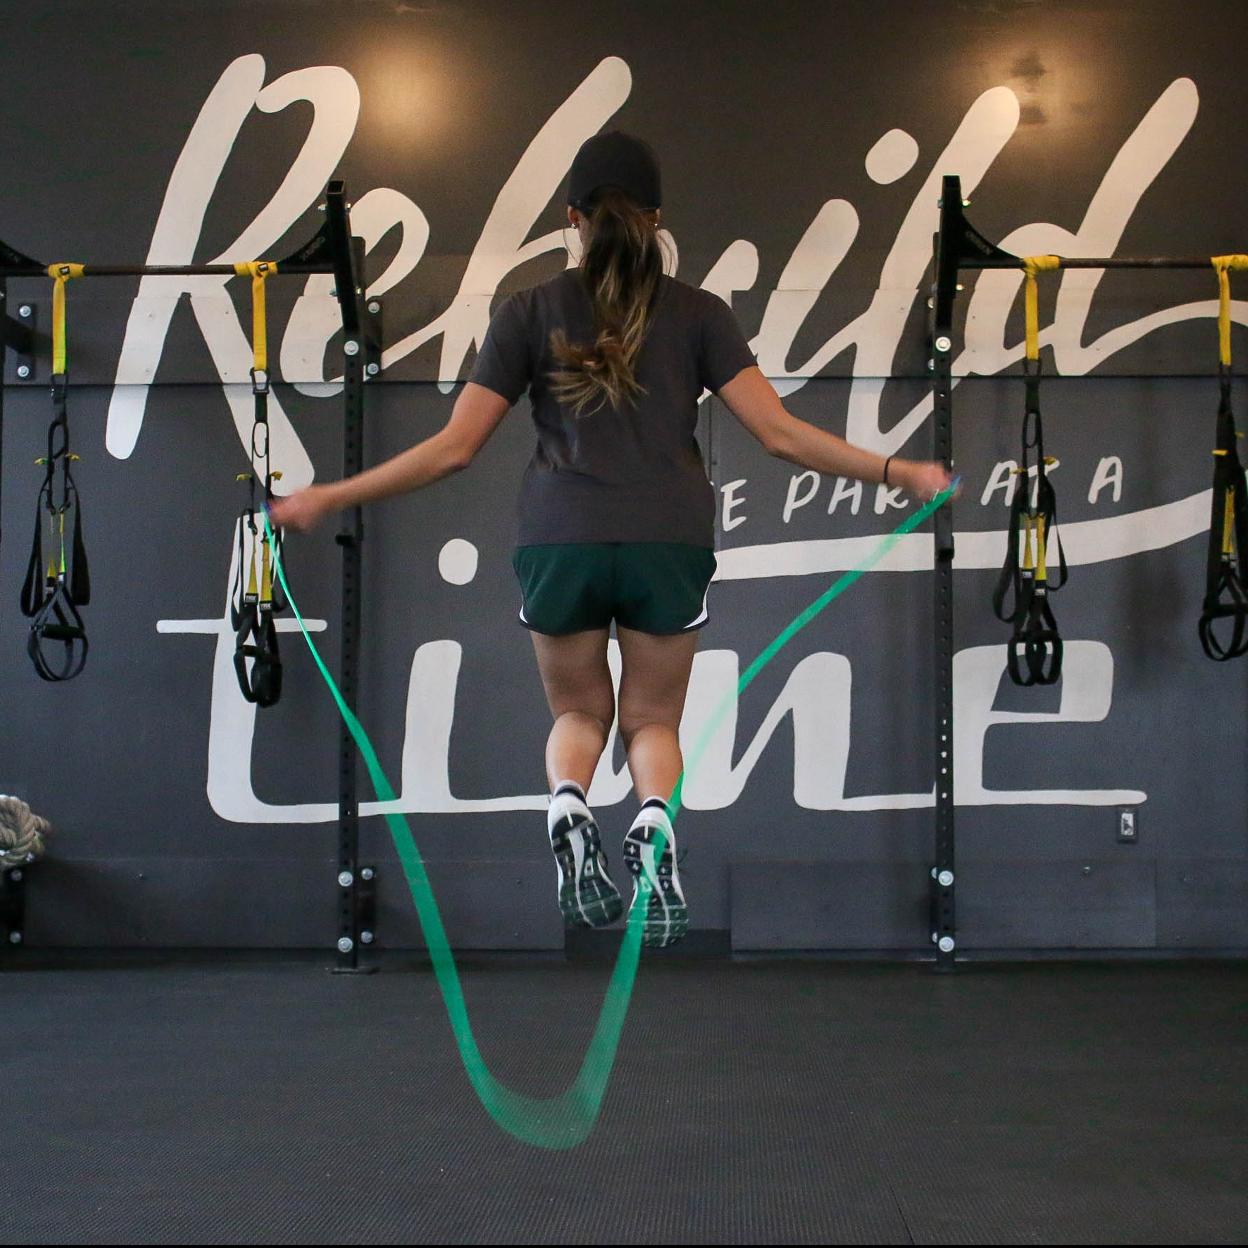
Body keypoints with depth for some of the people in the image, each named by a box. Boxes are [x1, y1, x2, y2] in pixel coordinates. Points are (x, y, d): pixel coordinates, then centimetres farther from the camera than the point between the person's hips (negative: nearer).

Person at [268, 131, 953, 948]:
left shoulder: (531, 312, 8)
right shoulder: (699, 313, 8)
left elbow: (454, 449, 3)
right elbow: (779, 433, -1)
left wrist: (326, 500, 10)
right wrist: (897, 472, 6)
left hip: (560, 542, 0)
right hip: (670, 544, 0)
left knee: (579, 711, 22)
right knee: (653, 718, 18)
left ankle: (568, 800, -11)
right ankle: (656, 820, -14)